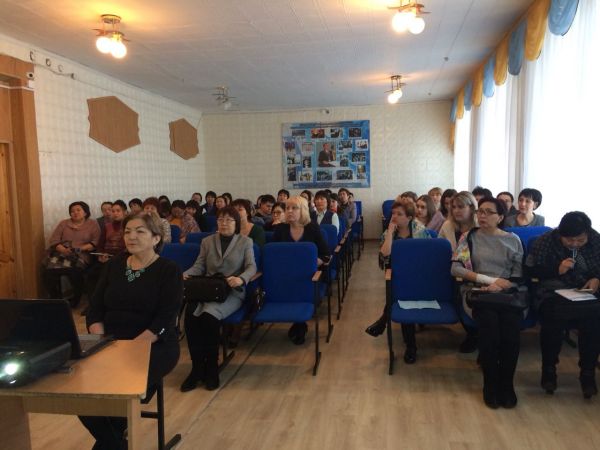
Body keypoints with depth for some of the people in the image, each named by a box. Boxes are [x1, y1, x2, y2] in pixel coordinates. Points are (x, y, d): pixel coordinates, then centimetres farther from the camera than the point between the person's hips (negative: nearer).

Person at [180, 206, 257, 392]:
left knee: (209, 316, -33)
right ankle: (197, 366, -15)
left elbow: (252, 267, -1)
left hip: (232, 292, -3)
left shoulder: (246, 241, 10)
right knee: (190, 314, -29)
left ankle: (211, 367, -13)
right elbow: (199, 266, 10)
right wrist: (184, 275, -11)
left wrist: (241, 279, -23)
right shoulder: (207, 241, 19)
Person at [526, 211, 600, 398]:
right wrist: (557, 270, -14)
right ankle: (549, 369, -10)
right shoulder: (545, 241, -2)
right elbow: (531, 270, -1)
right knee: (554, 315, -34)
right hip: (555, 292, -2)